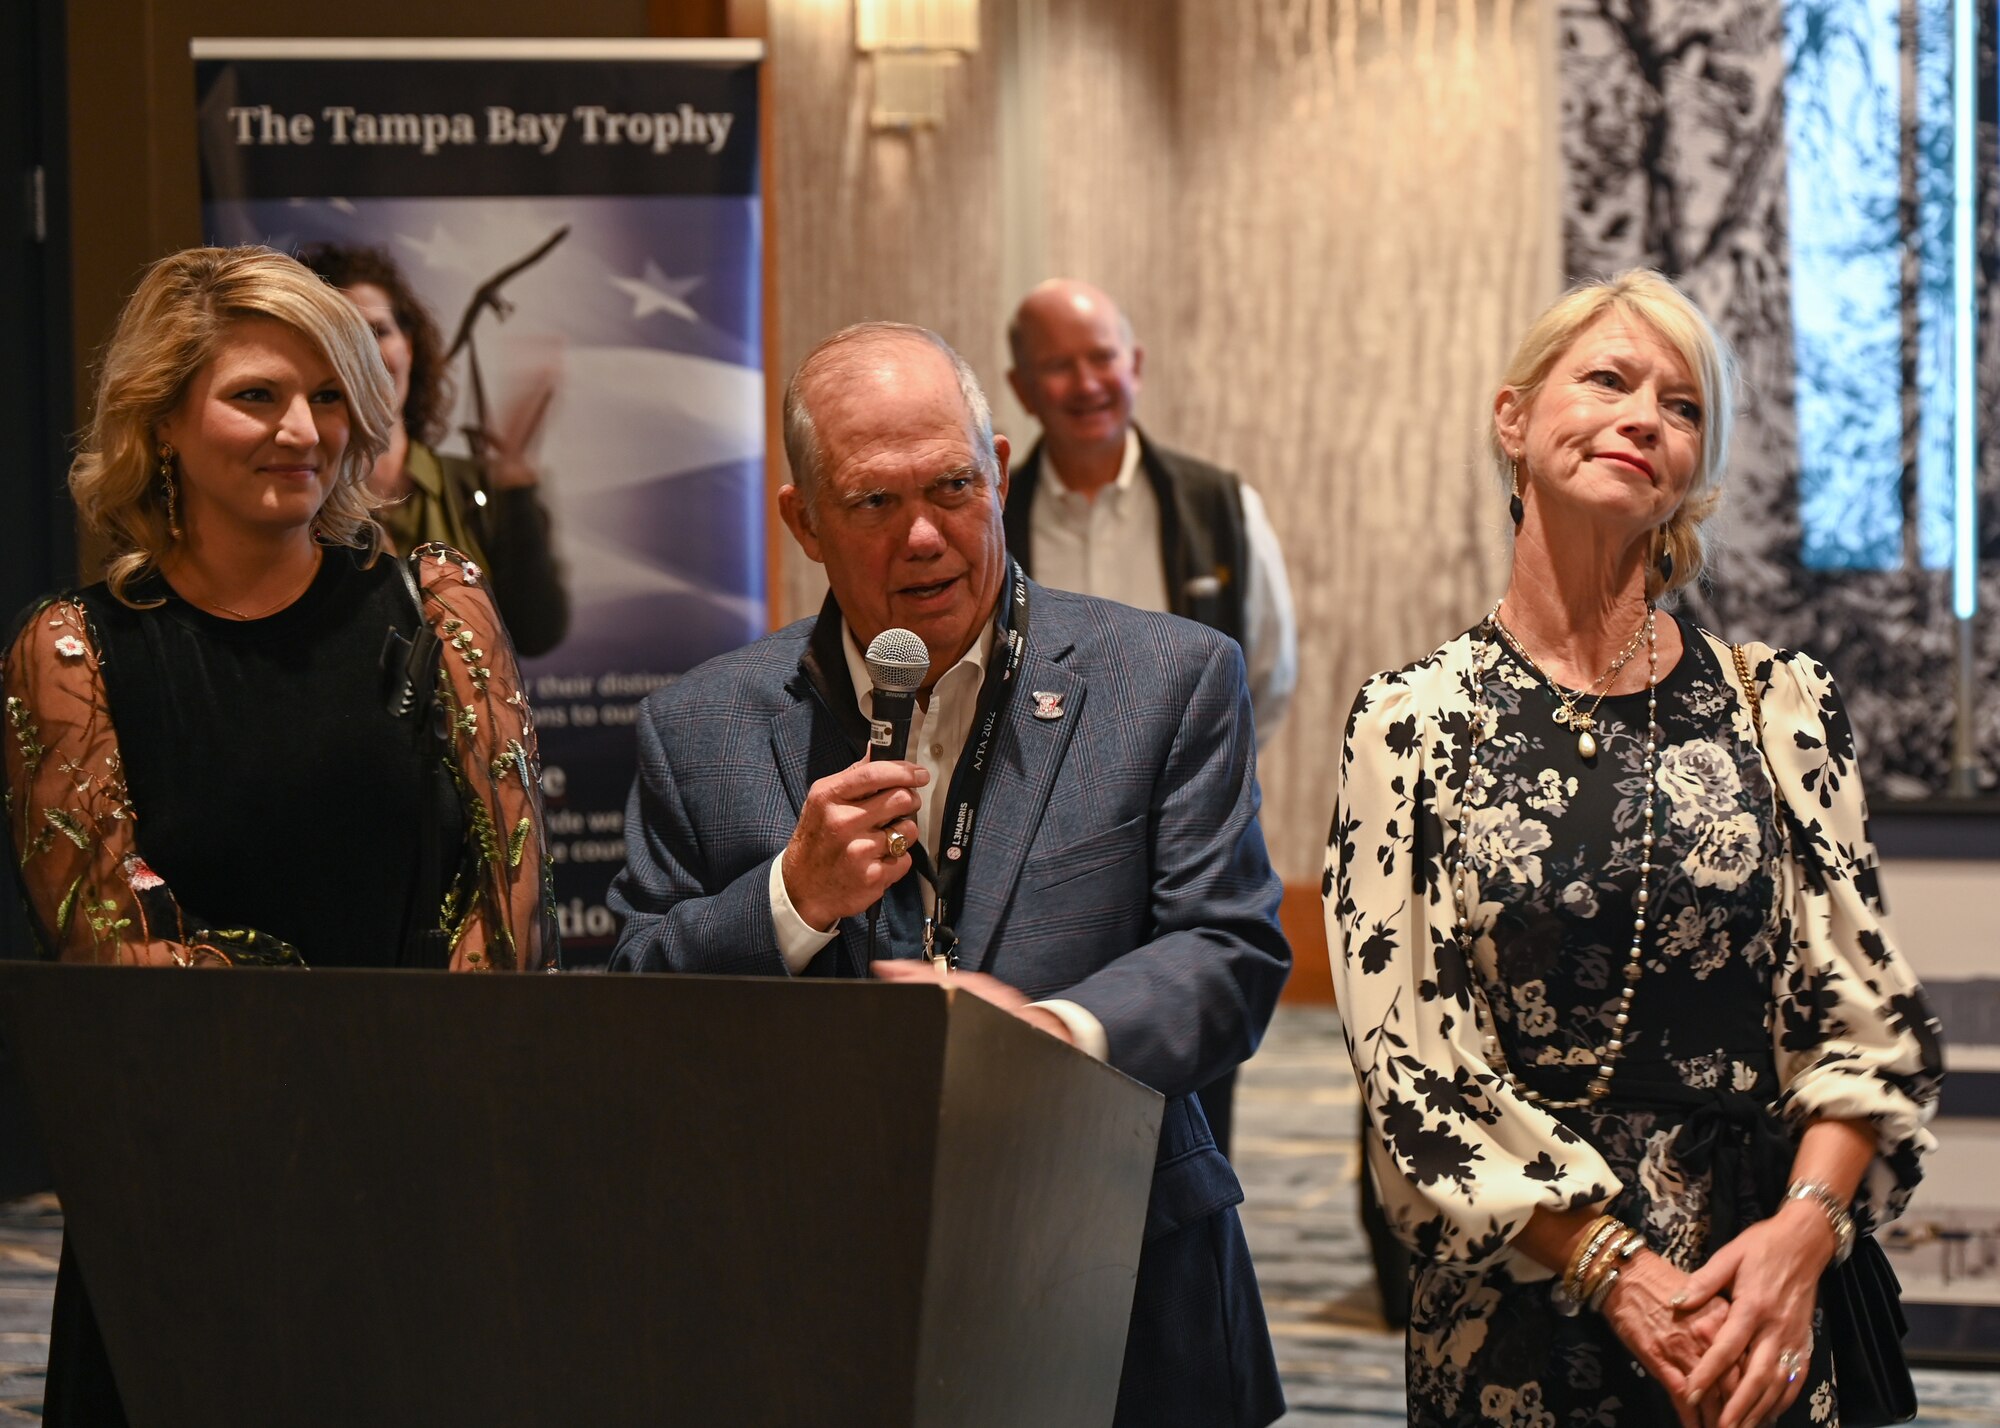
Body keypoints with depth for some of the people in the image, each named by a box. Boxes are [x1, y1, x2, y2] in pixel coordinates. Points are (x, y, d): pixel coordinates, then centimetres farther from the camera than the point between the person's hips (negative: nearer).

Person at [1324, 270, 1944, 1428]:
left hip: (1768, 1314, 1)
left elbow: (1871, 1018, 2)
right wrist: (1619, 1270, -13)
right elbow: (1410, 1057, -6)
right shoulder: (1415, 722, -2)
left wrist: (1805, 1226, -14)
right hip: (1516, 1316, -1)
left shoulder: (1783, 705, 3)